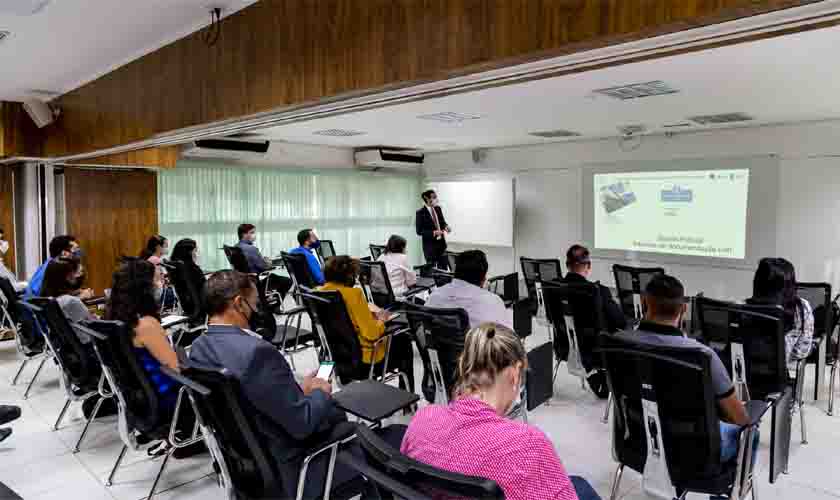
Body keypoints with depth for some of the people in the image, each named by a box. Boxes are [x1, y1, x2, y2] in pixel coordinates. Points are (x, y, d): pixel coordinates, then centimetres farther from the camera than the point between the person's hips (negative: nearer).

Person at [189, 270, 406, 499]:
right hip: (295, 467, -9)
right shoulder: (256, 352, -31)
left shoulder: (199, 348, -2)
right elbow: (303, 424, -26)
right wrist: (321, 393, -8)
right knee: (398, 437, 1)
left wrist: (300, 391, 5)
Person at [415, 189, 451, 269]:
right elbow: (419, 231, -13)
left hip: (441, 243, 6)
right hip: (430, 245, -5)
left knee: (444, 268, 6)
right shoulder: (420, 213, -12)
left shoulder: (438, 209, 5)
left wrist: (446, 227, -7)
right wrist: (433, 233, -23)